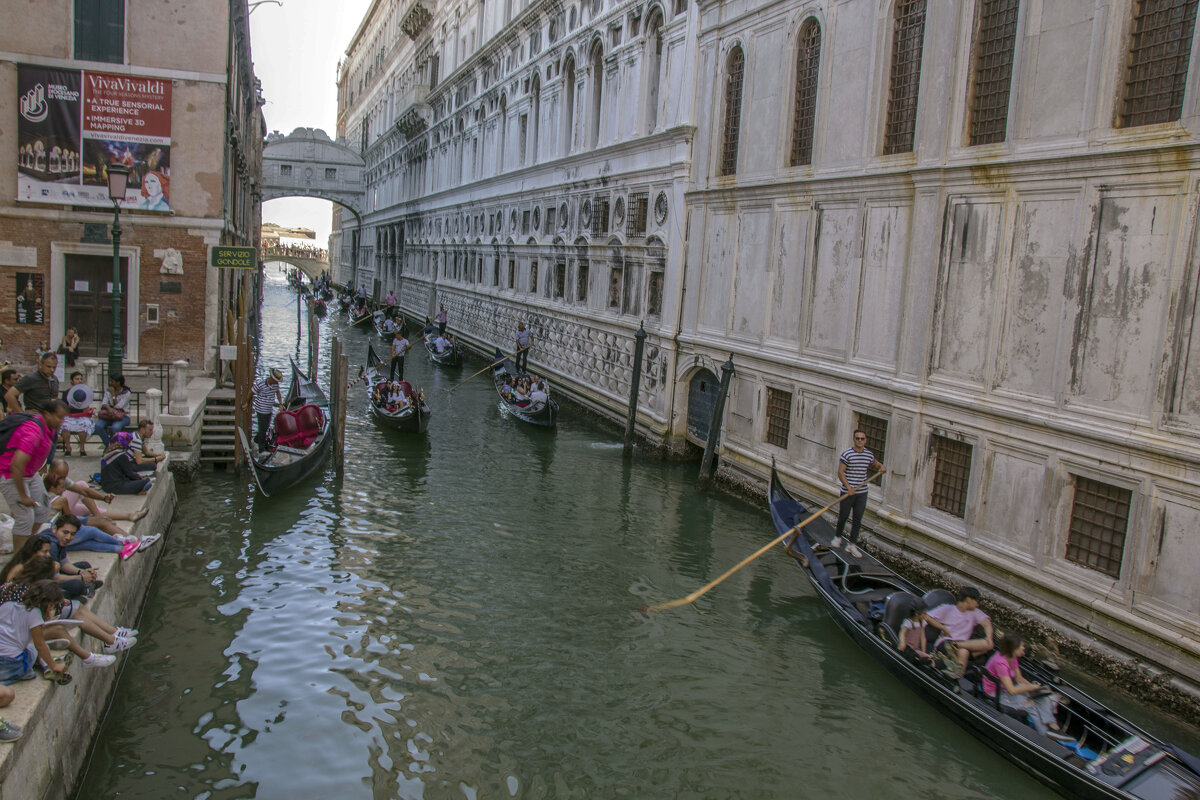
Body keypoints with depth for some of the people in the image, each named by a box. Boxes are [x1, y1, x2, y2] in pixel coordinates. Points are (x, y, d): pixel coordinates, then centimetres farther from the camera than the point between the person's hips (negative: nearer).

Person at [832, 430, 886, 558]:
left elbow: (876, 464, 26)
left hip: (862, 493, 4)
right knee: (843, 516, 8)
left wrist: (882, 468, 2)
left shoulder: (869, 455, 6)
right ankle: (837, 537, 33)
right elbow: (840, 472, -12)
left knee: (858, 519, 4)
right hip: (847, 492, -4)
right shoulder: (847, 454, -10)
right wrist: (848, 487, -21)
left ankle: (852, 545, 11)